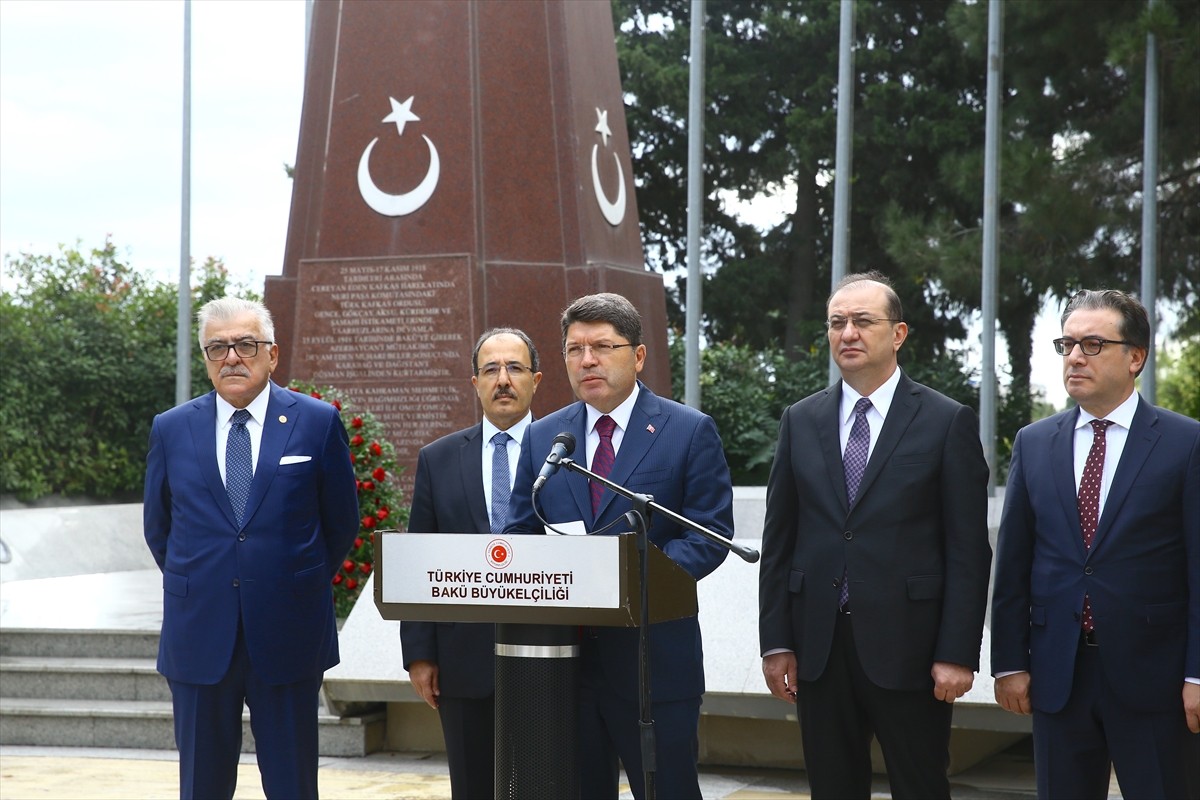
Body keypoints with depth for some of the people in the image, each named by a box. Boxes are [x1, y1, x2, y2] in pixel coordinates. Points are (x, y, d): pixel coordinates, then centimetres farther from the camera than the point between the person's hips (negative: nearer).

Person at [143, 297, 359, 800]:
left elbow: (342, 522, 8)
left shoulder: (318, 423, 0)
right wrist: (193, 588, 13)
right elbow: (158, 527, 17)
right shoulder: (172, 429, 6)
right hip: (199, 640, 2)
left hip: (287, 639, -1)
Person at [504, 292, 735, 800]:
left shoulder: (690, 432, 0)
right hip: (562, 655, 4)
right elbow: (520, 532, 12)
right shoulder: (541, 438, 12)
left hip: (654, 658, -3)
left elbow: (711, 533, -6)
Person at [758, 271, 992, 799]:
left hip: (907, 647, -3)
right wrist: (776, 642, 4)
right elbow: (779, 539, 10)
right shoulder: (800, 421, 9)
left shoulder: (948, 423, -1)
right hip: (819, 650, 3)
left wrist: (957, 654, -10)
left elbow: (968, 550, -4)